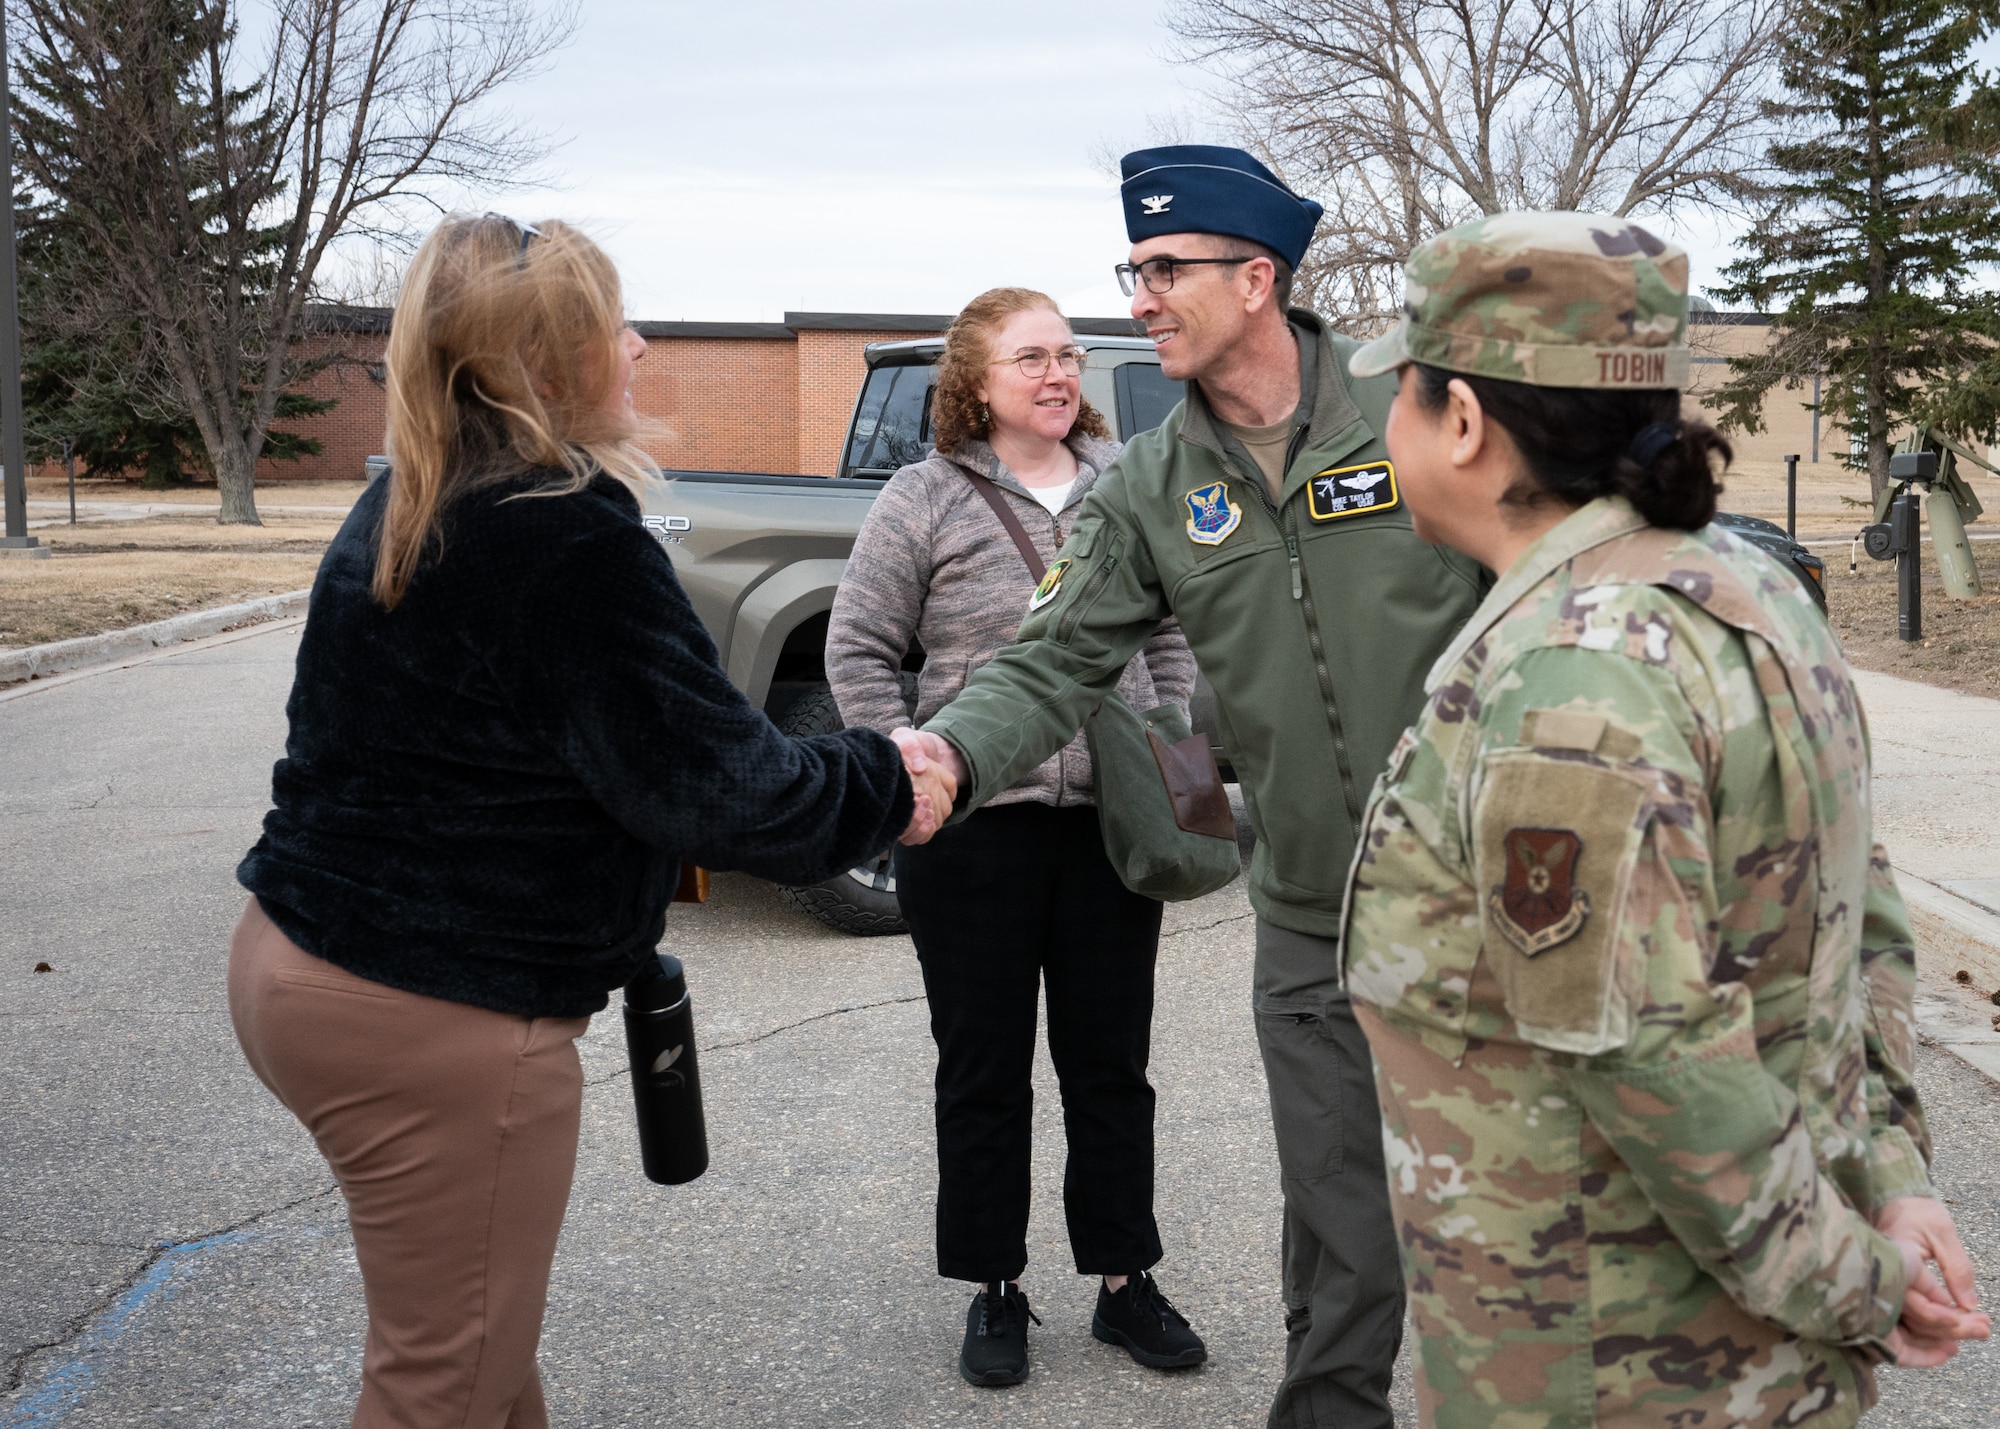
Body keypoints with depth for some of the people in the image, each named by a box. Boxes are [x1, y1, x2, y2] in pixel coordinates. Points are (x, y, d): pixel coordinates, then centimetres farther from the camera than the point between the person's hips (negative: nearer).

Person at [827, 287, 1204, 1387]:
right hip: (974, 830, -2)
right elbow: (857, 649, -1)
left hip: (1112, 821, 3)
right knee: (983, 1069, 9)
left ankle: (1124, 1283, 26)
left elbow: (1173, 633, 15)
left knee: (1112, 1063, 12)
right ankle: (994, 1290, 24)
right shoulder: (925, 499, -4)